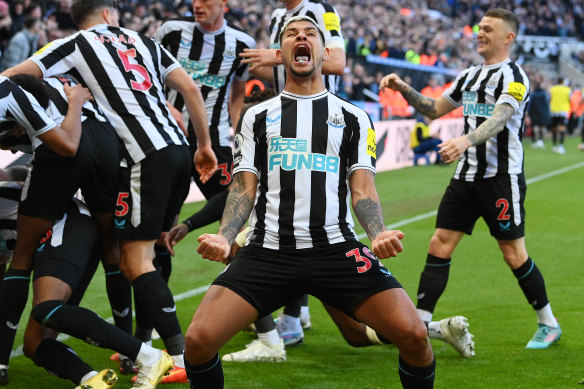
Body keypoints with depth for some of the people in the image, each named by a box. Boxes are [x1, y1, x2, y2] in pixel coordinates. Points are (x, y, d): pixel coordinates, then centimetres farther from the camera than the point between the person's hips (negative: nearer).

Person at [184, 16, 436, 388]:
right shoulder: (257, 116, 16)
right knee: (199, 340, -18)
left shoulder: (353, 117, 15)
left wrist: (379, 233, -14)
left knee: (414, 335, -18)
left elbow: (362, 189, 7)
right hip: (268, 250, 1)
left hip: (336, 248, 0)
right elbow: (245, 189, 10)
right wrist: (224, 237, -10)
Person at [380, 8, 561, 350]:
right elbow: (434, 109, 23)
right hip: (467, 177, 7)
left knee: (514, 255, -2)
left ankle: (549, 324, 16)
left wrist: (466, 140, -44)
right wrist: (403, 88, 7)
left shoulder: (514, 76, -10)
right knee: (439, 246, -1)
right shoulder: (469, 76, 15)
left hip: (502, 178, -7)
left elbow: (499, 120, -27)